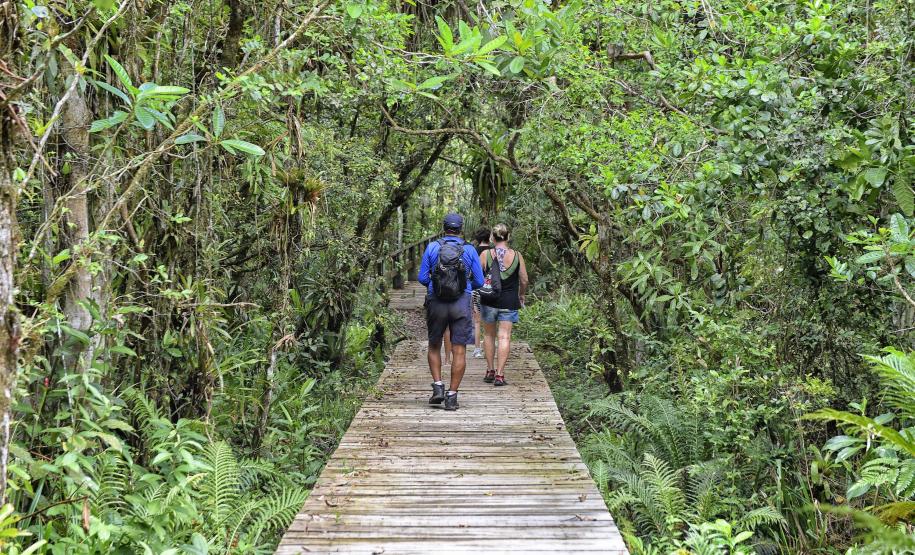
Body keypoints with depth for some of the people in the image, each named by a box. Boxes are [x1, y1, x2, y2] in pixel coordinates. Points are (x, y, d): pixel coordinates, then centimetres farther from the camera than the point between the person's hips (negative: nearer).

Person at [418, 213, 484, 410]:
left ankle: (438, 387, 6)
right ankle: (452, 396, -1)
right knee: (459, 351, 2)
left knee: (434, 346, 18)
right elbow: (479, 282, 3)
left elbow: (422, 277, 0)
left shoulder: (432, 248, -1)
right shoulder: (470, 250, -1)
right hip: (461, 304, -1)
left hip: (436, 303, 1)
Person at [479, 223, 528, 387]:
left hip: (489, 300, 0)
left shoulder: (485, 254, -5)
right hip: (509, 302, 0)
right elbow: (524, 280, 3)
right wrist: (521, 295, 21)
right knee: (504, 337, 0)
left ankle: (490, 371, 20)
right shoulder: (516, 255, -2)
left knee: (489, 335, 16)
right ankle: (499, 375, -6)